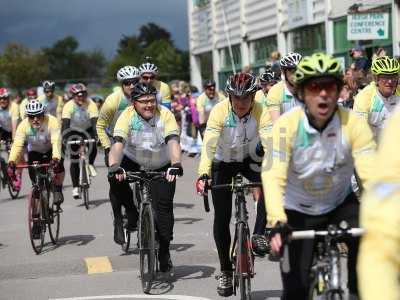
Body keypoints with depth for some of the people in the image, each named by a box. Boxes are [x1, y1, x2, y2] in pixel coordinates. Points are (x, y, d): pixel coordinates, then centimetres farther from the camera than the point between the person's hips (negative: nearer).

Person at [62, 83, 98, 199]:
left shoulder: (91, 105, -23)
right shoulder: (68, 106, -23)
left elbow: (94, 122, -31)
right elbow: (65, 124, -31)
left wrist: (95, 136, -45)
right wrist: (64, 139, -43)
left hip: (87, 130, 0)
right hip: (74, 131, 0)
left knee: (93, 147, -28)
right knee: (74, 160, -7)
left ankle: (90, 165, 4)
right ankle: (75, 187, -1)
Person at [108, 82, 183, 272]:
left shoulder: (165, 115, -21)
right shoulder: (127, 116, -20)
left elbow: (173, 141, -33)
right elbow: (118, 143, -32)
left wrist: (176, 165, -51)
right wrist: (114, 166, -50)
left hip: (161, 167, 0)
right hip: (133, 162, 0)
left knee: (164, 205, -9)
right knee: (116, 180, -30)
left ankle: (164, 251, 8)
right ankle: (131, 216, -7)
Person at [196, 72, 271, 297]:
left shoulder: (261, 111, -24)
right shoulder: (220, 111, -26)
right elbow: (209, 144, -35)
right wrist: (203, 175, -48)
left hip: (250, 160, 1)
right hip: (223, 162, 0)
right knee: (222, 217, -4)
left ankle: (261, 235, -18)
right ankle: (226, 271, 11)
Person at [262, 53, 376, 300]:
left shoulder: (353, 123, -21)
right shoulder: (287, 125, -24)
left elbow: (372, 173, -29)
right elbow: (273, 177, -33)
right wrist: (277, 223, -47)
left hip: (340, 203, 1)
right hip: (298, 210, -1)